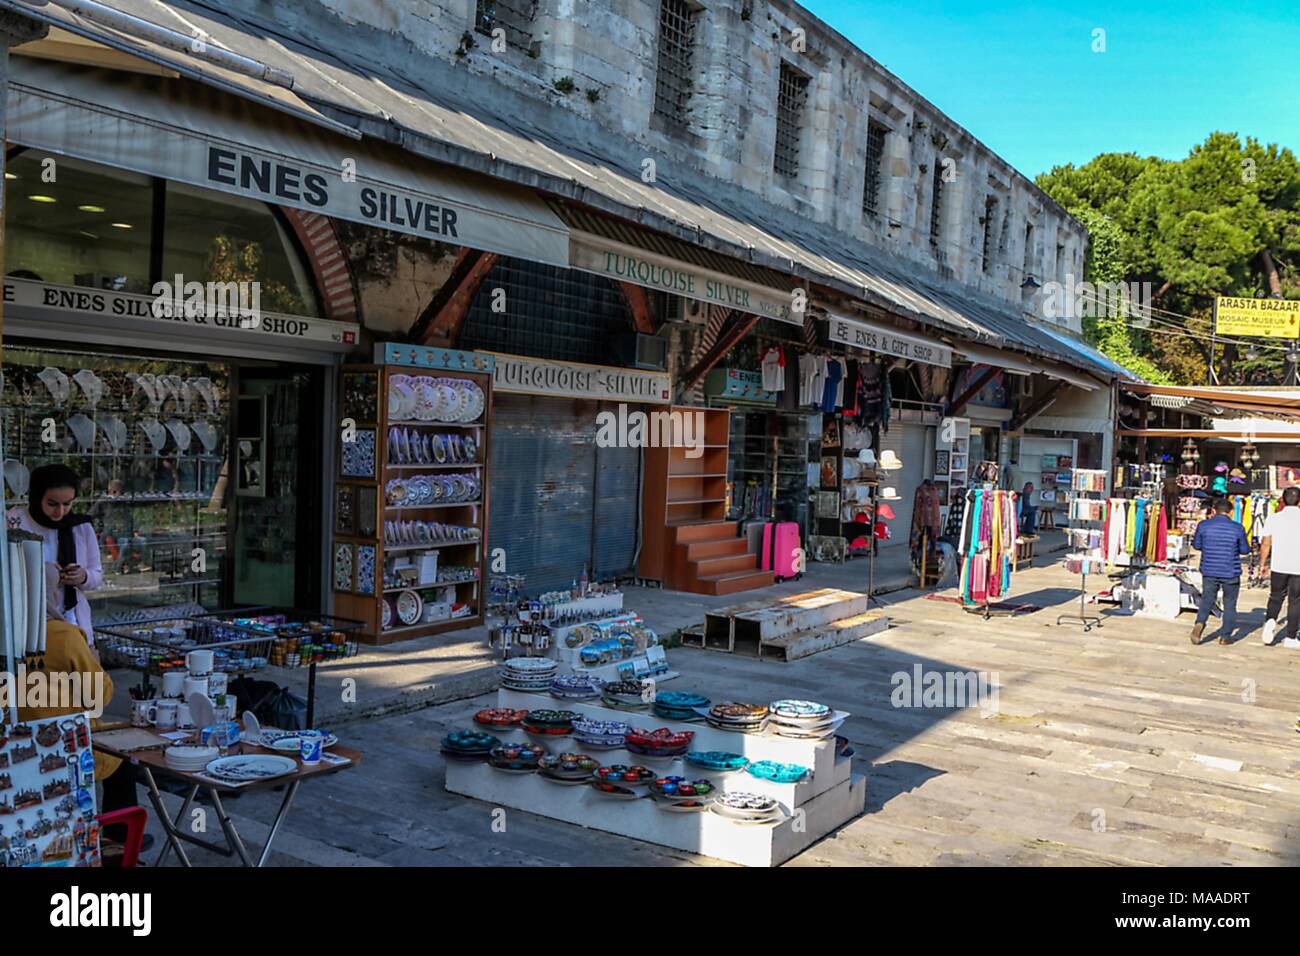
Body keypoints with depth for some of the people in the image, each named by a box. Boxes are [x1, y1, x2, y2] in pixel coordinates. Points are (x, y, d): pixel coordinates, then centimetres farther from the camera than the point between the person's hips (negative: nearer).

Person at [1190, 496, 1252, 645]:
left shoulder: (1203, 525, -5)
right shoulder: (1237, 528, -8)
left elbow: (1196, 545, 6)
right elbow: (1245, 550, 3)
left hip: (1209, 571, 1)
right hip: (1230, 573, -1)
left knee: (1207, 600, 14)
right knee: (1230, 604, 12)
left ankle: (1200, 622, -12)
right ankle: (1225, 636, 14)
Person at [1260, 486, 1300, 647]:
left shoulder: (1273, 518, 1)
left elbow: (1266, 544, 2)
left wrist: (1263, 563, 15)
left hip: (1278, 565, 1)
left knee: (1276, 597, 17)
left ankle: (1270, 620, -9)